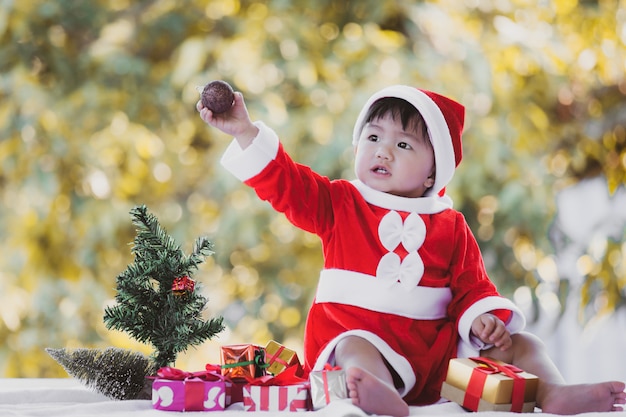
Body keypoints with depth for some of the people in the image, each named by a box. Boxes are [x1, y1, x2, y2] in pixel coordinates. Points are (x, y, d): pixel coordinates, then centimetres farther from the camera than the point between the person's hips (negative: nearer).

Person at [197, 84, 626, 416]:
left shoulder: (450, 226, 13)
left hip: (436, 347, 4)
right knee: (355, 348, -39)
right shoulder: (340, 204, 10)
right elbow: (285, 182, -2)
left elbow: (471, 285, 12)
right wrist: (246, 131, -15)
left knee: (518, 343, -9)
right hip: (357, 331, -3)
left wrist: (485, 317, -10)